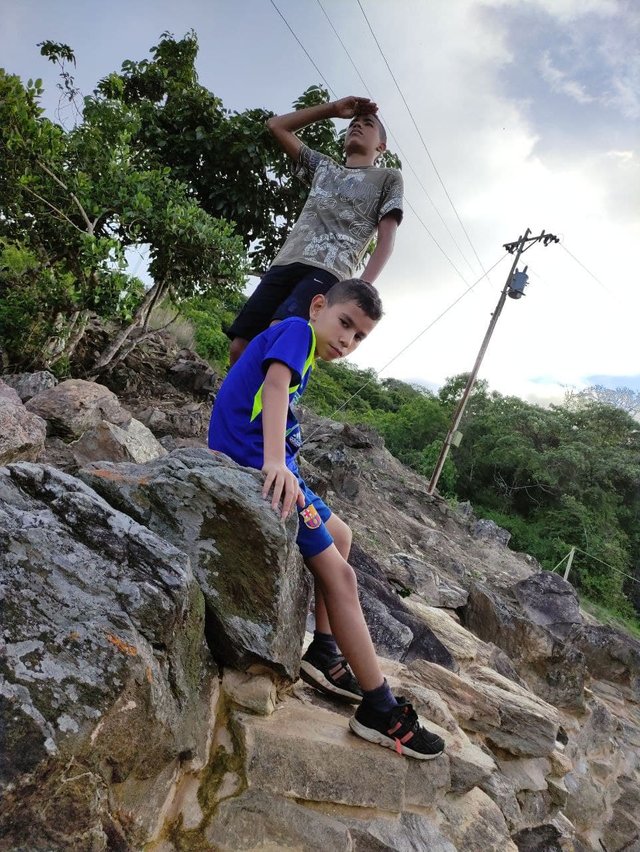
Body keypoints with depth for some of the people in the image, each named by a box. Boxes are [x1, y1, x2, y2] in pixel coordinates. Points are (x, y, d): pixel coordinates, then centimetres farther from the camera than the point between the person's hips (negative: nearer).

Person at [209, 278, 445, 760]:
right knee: (339, 573, -9)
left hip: (270, 467, 10)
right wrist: (275, 462, -40)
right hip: (256, 465, -10)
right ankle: (380, 709, 0)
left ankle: (324, 652, 24)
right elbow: (276, 384, -25)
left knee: (340, 536, 22)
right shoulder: (296, 330, -6)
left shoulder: (304, 356, 21)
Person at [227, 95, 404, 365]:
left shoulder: (388, 178, 19)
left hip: (327, 272, -5)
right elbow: (276, 125, 38)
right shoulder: (323, 166, 33)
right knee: (240, 348, -11)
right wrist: (334, 108, 34)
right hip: (285, 263, 5)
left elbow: (386, 240, 6)